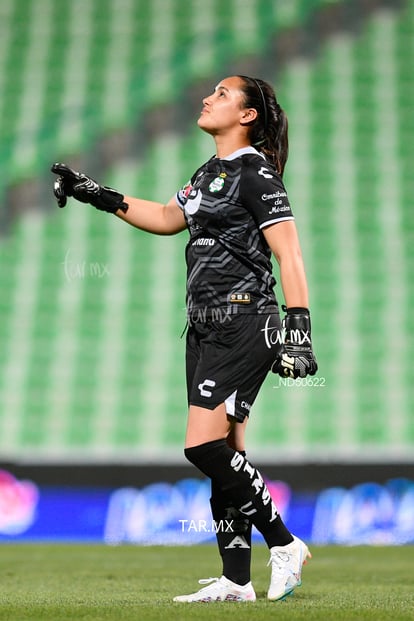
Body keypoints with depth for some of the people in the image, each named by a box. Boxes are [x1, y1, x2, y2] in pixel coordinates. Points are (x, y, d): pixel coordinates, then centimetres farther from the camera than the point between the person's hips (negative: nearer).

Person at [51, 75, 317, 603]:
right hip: (206, 327, 9)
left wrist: (297, 329, -22)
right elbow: (167, 218, 32)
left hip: (243, 326, -9)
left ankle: (285, 545, -4)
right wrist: (98, 196, 28)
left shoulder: (255, 173, -10)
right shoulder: (210, 173, 16)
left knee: (205, 447, -16)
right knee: (223, 454, 7)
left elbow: (290, 256, -15)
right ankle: (236, 582, 11)